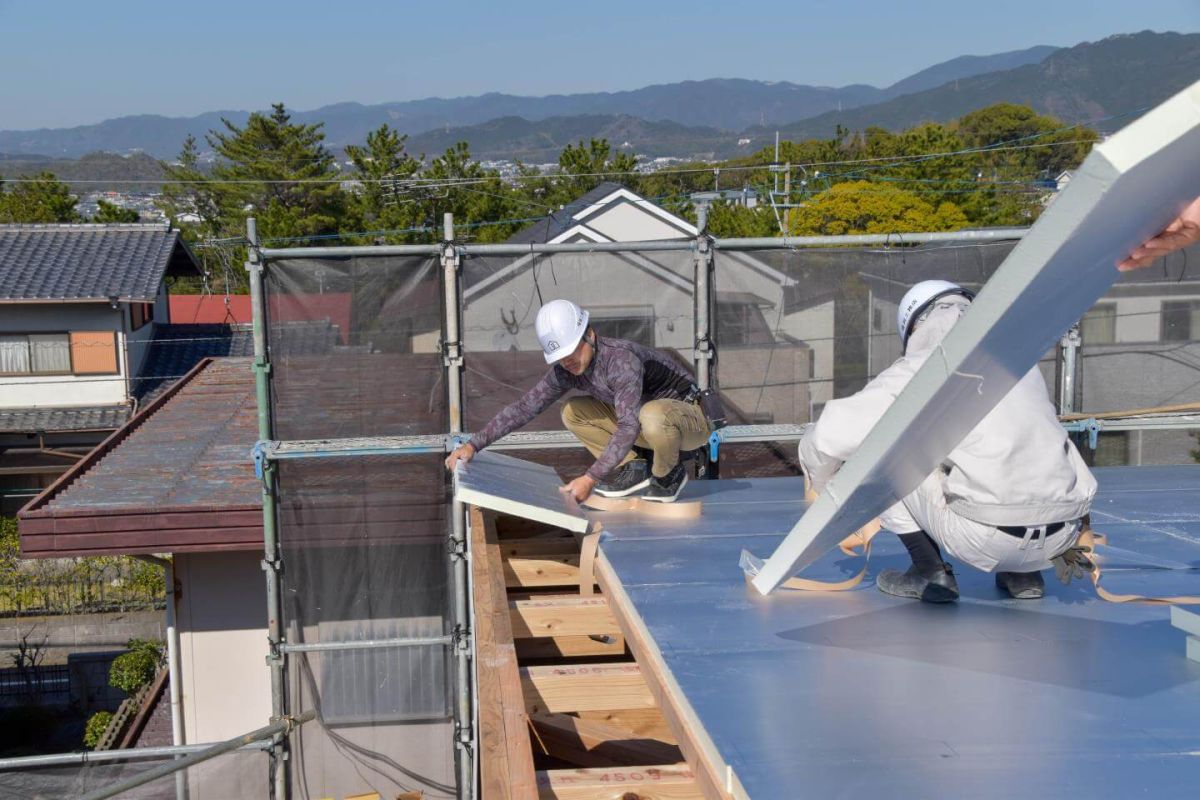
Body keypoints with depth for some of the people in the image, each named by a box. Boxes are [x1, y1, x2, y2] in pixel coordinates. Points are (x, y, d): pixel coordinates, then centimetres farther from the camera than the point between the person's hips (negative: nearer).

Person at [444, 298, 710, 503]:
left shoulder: (622, 359, -33)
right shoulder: (565, 370, -10)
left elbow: (628, 427, -39)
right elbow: (523, 408, -7)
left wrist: (590, 479, -43)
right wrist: (473, 445, -14)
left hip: (689, 416, -7)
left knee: (652, 415, -41)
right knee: (573, 413, 0)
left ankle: (668, 474, -9)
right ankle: (633, 470, 5)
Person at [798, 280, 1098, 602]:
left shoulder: (918, 370, 2)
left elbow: (829, 436, 0)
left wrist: (819, 486, 21)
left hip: (985, 539, -6)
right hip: (1062, 534, 6)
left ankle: (931, 573, 11)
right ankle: (1024, 573, 21)